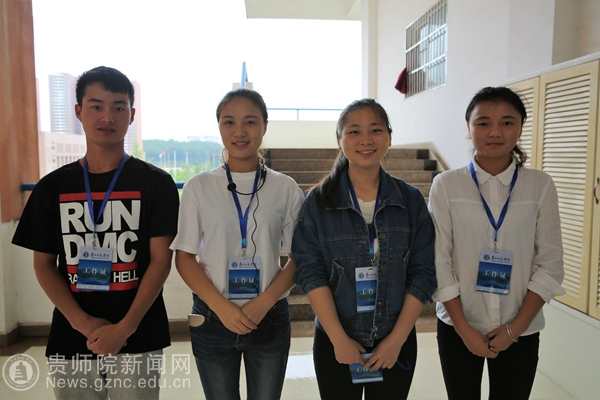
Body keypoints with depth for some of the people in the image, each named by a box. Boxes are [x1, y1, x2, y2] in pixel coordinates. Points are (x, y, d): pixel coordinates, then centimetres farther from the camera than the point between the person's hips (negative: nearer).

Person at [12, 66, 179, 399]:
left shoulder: (155, 183, -5)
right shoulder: (52, 187, 3)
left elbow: (161, 260, -8)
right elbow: (43, 264, 4)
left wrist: (125, 328, -15)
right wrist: (83, 322, -9)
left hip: (138, 341, -2)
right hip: (70, 342, 2)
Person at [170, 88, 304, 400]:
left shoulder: (286, 188, -2)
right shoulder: (199, 187, -2)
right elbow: (184, 257, -2)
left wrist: (264, 302, -14)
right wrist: (222, 306, -14)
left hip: (270, 319, 0)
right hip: (212, 318, 0)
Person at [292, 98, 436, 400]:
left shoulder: (411, 200, -2)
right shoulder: (319, 201, -6)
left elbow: (422, 273, -4)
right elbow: (310, 273, -10)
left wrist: (397, 339, -9)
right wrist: (339, 339, -14)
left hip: (396, 343, 1)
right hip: (335, 342, -1)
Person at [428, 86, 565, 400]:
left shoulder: (540, 186, -3)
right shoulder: (446, 185, -7)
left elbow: (550, 264, -1)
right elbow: (439, 262, -6)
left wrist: (516, 327, -6)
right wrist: (464, 328, -7)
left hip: (520, 331, 1)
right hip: (458, 328, -1)